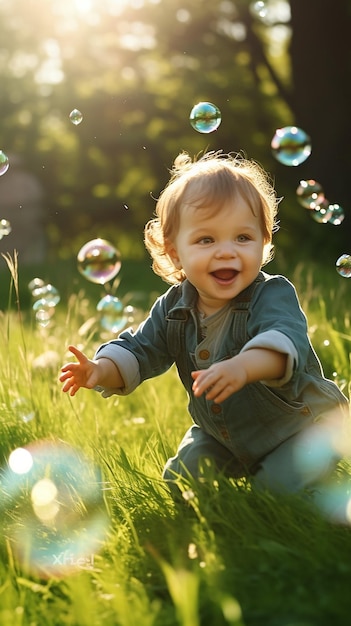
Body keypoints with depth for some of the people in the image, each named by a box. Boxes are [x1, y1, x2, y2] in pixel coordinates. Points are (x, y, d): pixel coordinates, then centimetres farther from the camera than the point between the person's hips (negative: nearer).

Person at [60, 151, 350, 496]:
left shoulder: (273, 296, -28)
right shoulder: (173, 309, -9)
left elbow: (286, 340, -48)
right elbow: (139, 349, -5)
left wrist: (243, 366, -70)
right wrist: (102, 369, -29)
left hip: (300, 425, -6)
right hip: (221, 433, 6)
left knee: (282, 481, -26)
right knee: (181, 479, 6)